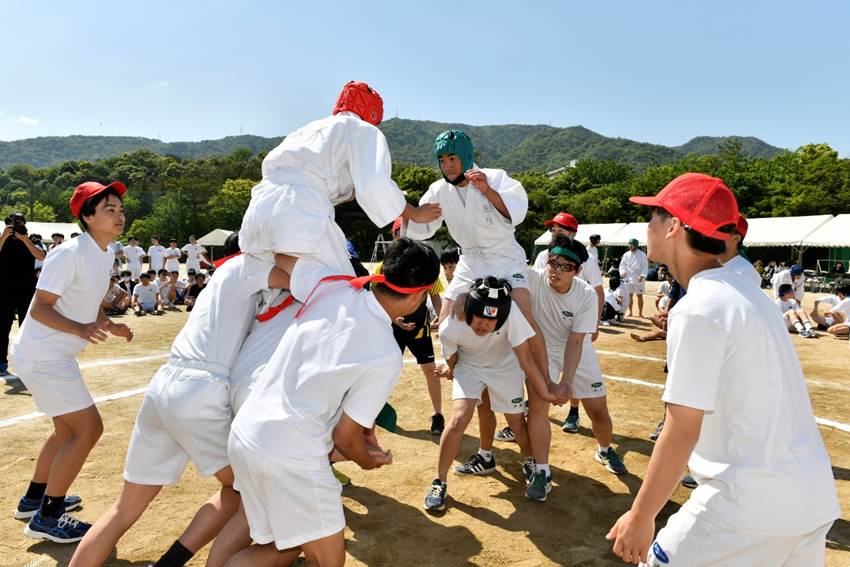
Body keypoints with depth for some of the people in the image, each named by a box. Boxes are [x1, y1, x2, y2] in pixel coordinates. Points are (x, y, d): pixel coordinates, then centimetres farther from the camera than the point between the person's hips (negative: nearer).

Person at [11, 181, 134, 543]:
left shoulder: (106, 255, 6)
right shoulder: (69, 254, -21)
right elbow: (39, 307, -22)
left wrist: (111, 327, -1)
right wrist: (80, 329, -36)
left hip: (57, 356, 10)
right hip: (42, 356, -10)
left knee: (68, 429, 22)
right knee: (88, 428, -10)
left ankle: (34, 498, 39)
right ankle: (45, 518, 3)